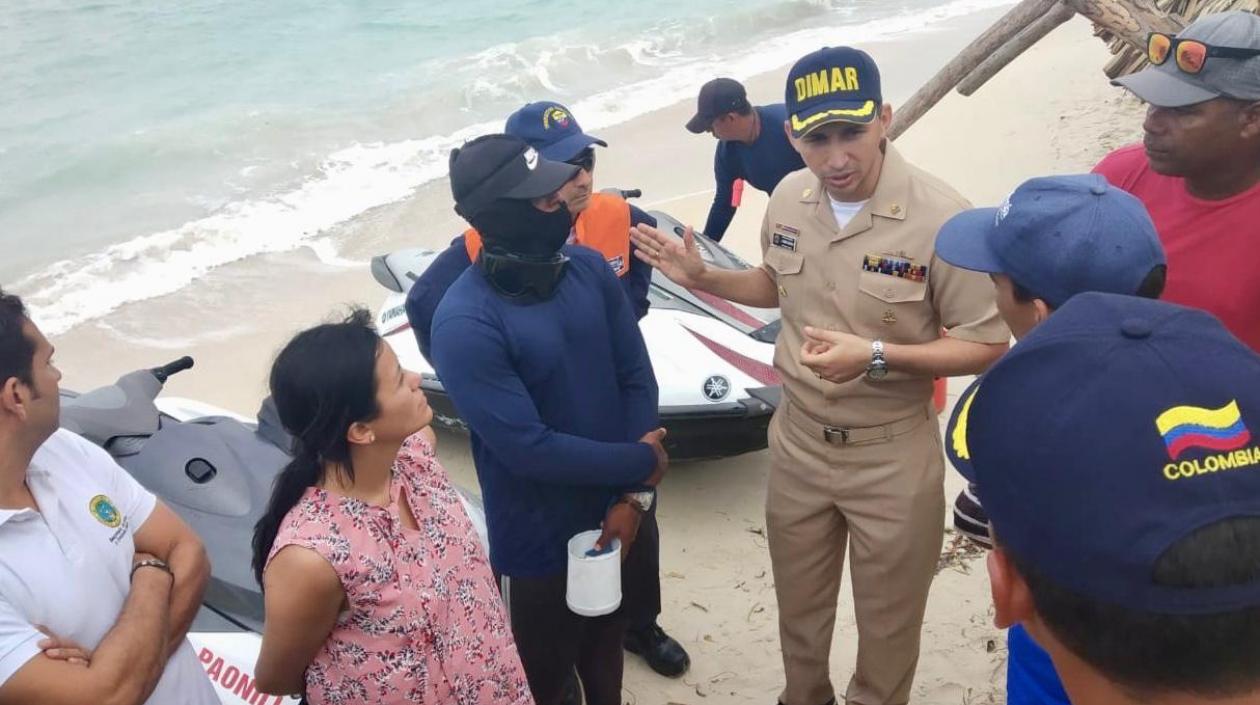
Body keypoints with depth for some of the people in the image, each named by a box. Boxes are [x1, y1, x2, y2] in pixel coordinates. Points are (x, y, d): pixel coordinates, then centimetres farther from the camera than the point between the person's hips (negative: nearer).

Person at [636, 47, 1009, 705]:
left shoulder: (940, 216, -24)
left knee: (887, 622, 17)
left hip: (892, 457, -5)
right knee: (798, 607, 26)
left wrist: (876, 355, -31)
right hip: (798, 442, 5)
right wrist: (702, 277, -2)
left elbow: (987, 345, -18)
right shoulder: (787, 199, -5)